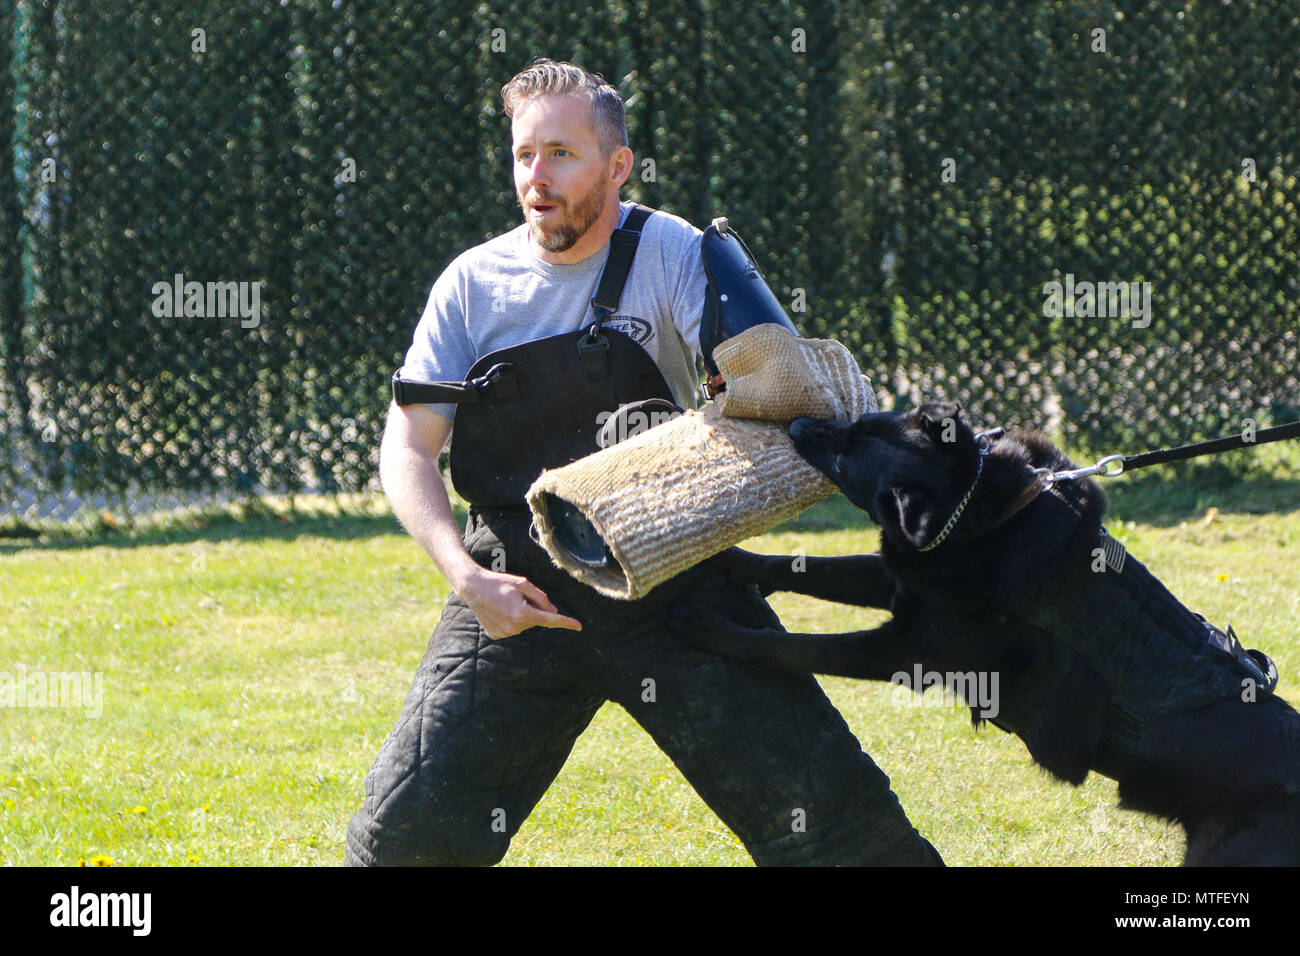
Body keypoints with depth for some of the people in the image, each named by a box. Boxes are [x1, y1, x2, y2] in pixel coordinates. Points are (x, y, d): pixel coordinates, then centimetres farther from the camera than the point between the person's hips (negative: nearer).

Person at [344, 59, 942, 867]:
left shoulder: (676, 256, -3)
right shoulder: (474, 284, 4)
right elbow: (409, 446, 3)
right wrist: (466, 577, -14)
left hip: (672, 572, -2)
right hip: (519, 585, 2)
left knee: (821, 802, -7)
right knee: (410, 823, -5)